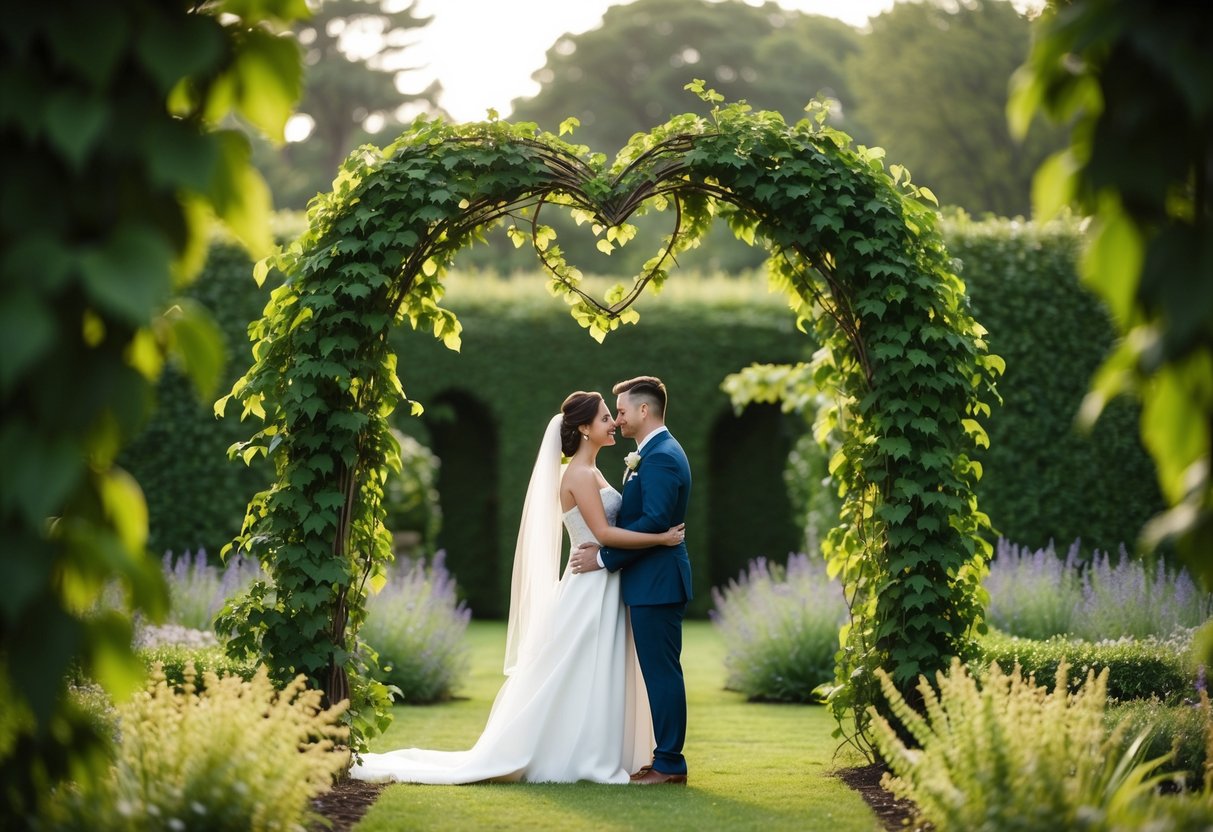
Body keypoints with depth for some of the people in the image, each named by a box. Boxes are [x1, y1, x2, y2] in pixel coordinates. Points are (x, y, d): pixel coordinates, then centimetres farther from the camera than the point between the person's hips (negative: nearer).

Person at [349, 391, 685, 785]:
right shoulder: (578, 475, -14)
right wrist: (662, 538, -19)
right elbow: (604, 532, -21)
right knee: (576, 680, -4)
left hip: (603, 587, 10)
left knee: (599, 680, 11)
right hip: (589, 589, -10)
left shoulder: (592, 473, 16)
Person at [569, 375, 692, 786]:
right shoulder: (652, 453, 18)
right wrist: (603, 546, 1)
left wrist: (604, 557, -17)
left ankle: (668, 764, -2)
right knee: (660, 673, 12)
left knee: (661, 672, -6)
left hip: (656, 582, -11)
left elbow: (654, 521, -23)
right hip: (649, 582, 11)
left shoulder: (662, 457, -16)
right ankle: (667, 760, 16)